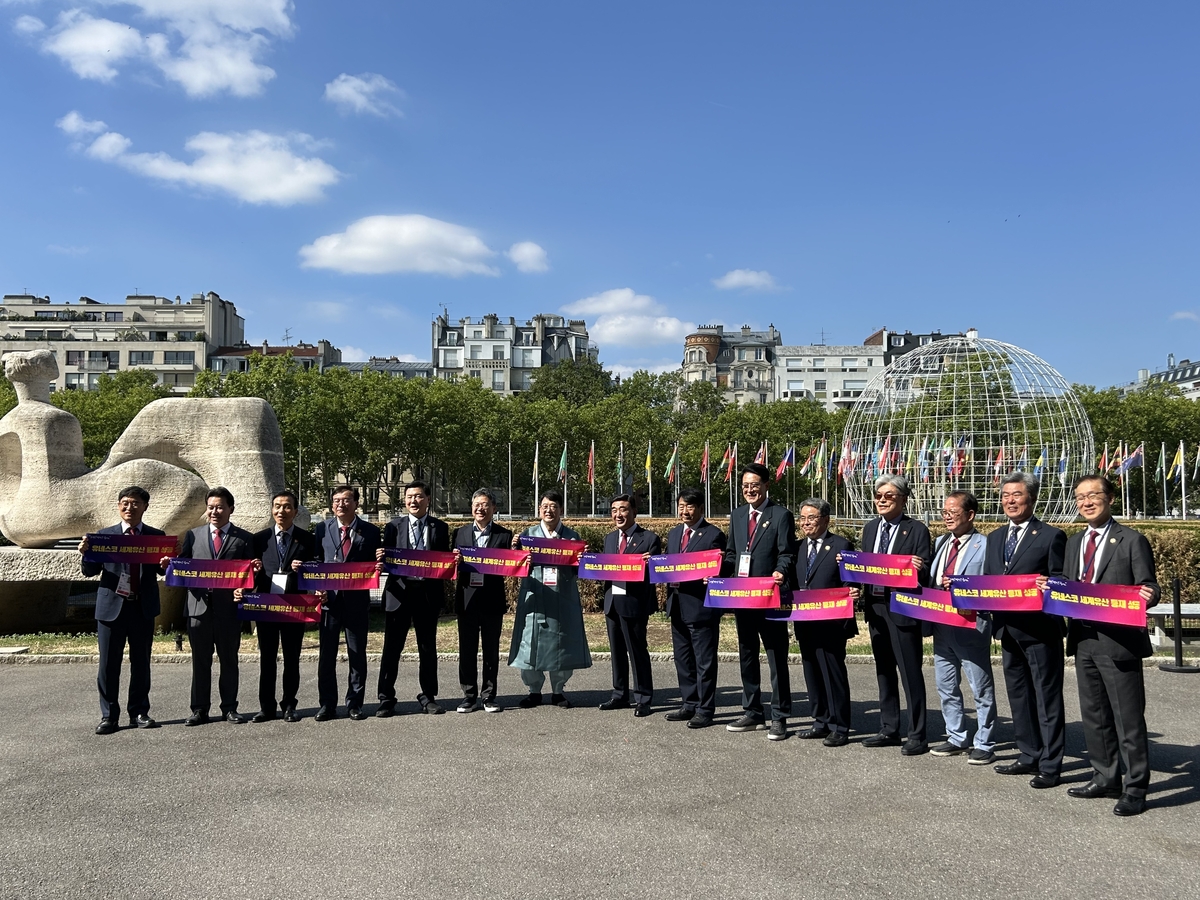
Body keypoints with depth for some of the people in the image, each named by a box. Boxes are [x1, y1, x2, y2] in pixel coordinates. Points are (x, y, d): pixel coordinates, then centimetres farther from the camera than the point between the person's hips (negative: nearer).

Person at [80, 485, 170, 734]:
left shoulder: (156, 536, 8)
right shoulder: (104, 535, 6)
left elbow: (162, 569, 4)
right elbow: (90, 571, 5)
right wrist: (85, 554, -15)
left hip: (143, 608, 1)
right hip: (111, 606, -1)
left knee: (141, 662, 8)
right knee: (109, 664, 3)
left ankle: (139, 712, 18)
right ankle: (109, 716, 12)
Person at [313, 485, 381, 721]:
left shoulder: (370, 532, 4)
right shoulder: (321, 529, 6)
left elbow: (375, 565, 9)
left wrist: (377, 567, -14)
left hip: (357, 600, 0)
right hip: (329, 598, 1)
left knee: (357, 654, 6)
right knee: (326, 655, 5)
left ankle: (354, 704, 17)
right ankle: (327, 705, 16)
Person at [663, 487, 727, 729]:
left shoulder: (713, 534, -7)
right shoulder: (673, 534, 16)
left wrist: (709, 577, -28)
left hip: (701, 606, -7)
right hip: (677, 605, 8)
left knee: (704, 661, 1)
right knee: (683, 660, 15)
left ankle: (705, 710, 9)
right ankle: (689, 704, 27)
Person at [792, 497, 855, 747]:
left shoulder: (841, 546, -4)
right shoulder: (799, 547, 14)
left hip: (830, 623, -6)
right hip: (805, 623, 6)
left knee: (834, 674, -1)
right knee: (813, 674, 13)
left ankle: (839, 728, 7)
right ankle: (821, 723, 24)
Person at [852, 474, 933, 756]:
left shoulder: (917, 530, -6)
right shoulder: (869, 529, 12)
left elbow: (925, 574, -9)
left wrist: (918, 569, -30)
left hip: (903, 608, -6)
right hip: (875, 607, 6)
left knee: (910, 672, 0)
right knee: (884, 670, 14)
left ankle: (917, 736, 9)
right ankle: (888, 730, 25)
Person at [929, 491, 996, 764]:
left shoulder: (985, 545, -9)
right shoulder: (940, 542, 13)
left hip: (971, 624, -7)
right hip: (941, 622, 7)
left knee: (981, 687, 4)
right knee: (946, 685, 15)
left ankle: (984, 744, 14)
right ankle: (956, 738, 27)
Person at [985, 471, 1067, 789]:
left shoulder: (1051, 536, -6)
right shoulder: (995, 538, 14)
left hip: (1040, 628, -7)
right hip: (1008, 628, 7)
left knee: (1047, 698, 2)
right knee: (1018, 696, 15)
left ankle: (1050, 765, 10)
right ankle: (1030, 756, 28)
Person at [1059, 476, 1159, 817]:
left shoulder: (1132, 541, -5)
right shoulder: (1074, 543, 14)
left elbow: (1148, 589, -8)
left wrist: (1148, 595, -30)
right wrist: (1050, 589, -3)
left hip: (1118, 642, -7)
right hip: (1084, 641, 7)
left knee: (1128, 717, 1)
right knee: (1094, 715, 16)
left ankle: (1135, 789, 11)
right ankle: (1105, 778, 29)